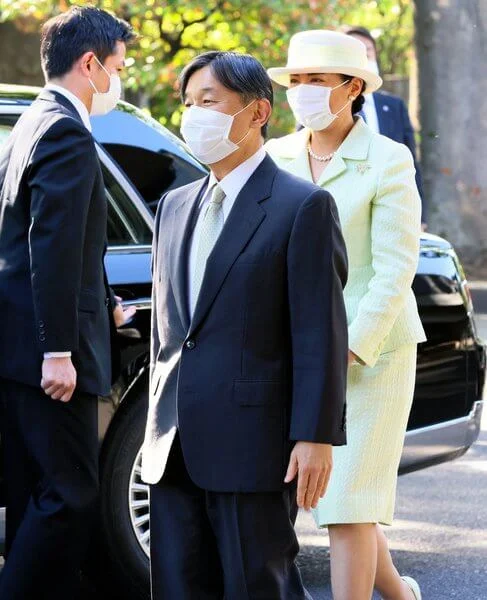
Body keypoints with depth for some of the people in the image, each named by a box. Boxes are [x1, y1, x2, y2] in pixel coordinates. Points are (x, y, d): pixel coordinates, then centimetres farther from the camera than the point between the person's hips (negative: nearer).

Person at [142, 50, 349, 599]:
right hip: (174, 448, 7)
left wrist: (316, 437, -16)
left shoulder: (303, 207, -5)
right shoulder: (175, 206, 16)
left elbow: (320, 332, -10)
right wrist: (158, 425, 17)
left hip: (253, 445, -7)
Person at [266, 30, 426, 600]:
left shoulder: (388, 161, -8)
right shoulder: (276, 158, 6)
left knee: (346, 500, -7)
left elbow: (395, 271, -13)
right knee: (338, 493, 11)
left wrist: (347, 351, -19)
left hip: (373, 351, -5)